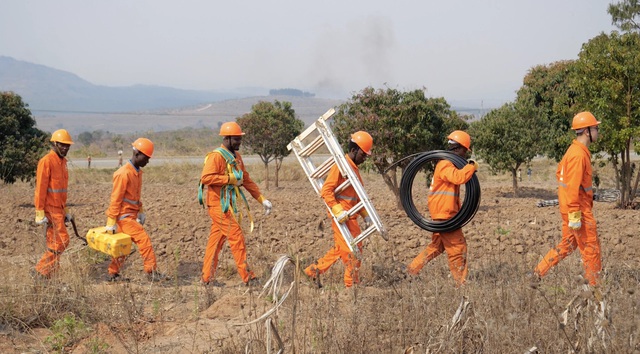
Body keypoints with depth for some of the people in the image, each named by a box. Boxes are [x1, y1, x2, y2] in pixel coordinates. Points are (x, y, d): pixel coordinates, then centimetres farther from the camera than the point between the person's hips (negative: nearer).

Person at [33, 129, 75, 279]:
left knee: (54, 242, 9)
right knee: (62, 240, -11)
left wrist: (65, 210, 21)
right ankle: (42, 271, -3)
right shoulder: (46, 161, -13)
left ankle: (44, 272, 15)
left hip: (58, 208, 9)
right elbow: (40, 188, -16)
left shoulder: (62, 161, 14)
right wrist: (40, 213, -18)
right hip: (50, 209, -9)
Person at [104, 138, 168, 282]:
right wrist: (111, 222, -17)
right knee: (144, 239, -11)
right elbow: (115, 199, -18)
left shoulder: (138, 172, 11)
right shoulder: (124, 173, -18)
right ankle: (152, 272, -7)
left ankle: (113, 274, 21)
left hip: (131, 215, 9)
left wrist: (141, 211, 17)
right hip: (124, 216, -9)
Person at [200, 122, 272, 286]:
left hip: (229, 205, 9)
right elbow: (206, 177, -26)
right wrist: (231, 179, -22)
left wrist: (262, 199, 14)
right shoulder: (216, 156, -14)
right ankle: (247, 277, -3)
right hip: (219, 205, -9)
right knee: (237, 237, -7)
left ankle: (207, 277, 16)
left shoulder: (236, 156, 15)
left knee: (216, 240, 11)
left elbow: (247, 180, 19)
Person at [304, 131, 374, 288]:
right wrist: (338, 211, -25)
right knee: (351, 251, -4)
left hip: (350, 217, 9)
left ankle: (314, 270, 23)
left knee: (339, 249, 15)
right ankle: (352, 283, 6)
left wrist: (365, 214, 16)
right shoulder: (341, 166, -14)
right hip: (342, 218, -9)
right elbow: (326, 191, -20)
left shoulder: (354, 168, 16)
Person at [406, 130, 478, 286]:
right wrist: (472, 166, -19)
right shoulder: (445, 165, -15)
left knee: (437, 246, 19)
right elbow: (459, 177, -33)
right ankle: (460, 282, 0)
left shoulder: (448, 164, 19)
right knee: (457, 247, -5)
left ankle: (412, 270, 22)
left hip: (443, 214, 11)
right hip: (444, 214, -11)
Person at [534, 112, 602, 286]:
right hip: (579, 209, -10)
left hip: (569, 207, 10)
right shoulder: (579, 154, -20)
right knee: (591, 247, 0)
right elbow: (573, 186, -23)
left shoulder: (574, 150, 11)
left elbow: (559, 172, 22)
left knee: (567, 245, 17)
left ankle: (538, 273, 17)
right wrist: (574, 216, -24)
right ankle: (594, 285, 7)